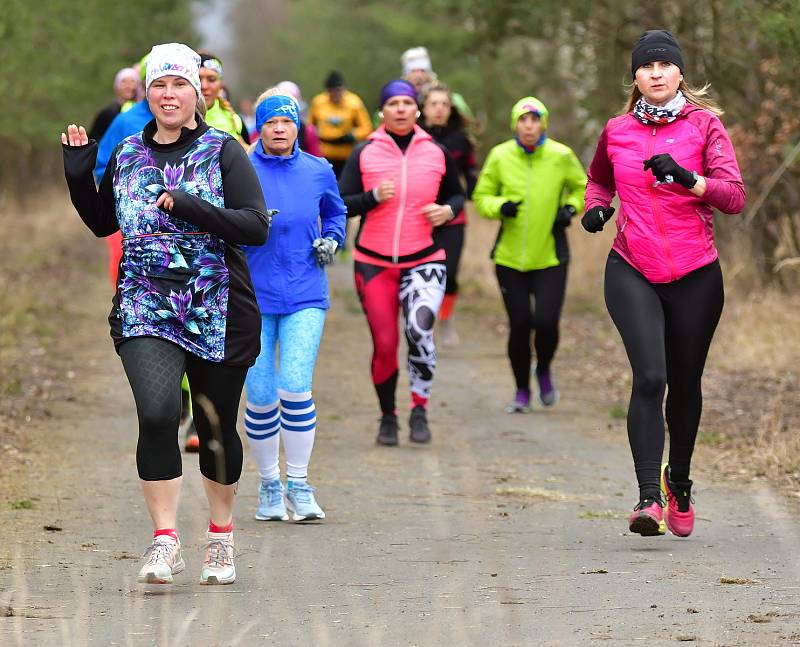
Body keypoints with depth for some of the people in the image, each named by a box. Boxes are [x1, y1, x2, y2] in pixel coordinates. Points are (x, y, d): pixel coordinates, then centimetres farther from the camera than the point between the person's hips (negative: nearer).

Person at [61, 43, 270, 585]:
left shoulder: (223, 151, -2)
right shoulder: (128, 154, 9)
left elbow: (257, 226, -10)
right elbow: (102, 223, 22)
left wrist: (191, 207, -21)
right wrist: (79, 175, 7)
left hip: (219, 312, -1)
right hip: (145, 310, 1)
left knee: (217, 428, 9)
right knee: (157, 413, -21)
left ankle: (222, 537, 31)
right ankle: (165, 541, -14)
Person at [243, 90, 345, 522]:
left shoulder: (318, 172, 5)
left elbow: (335, 212, 23)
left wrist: (331, 240, 4)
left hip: (305, 297, 1)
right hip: (252, 297, 0)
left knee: (295, 387, -13)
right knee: (260, 397, 0)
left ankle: (299, 485, 2)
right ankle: (269, 485, 19)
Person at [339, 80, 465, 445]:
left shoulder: (436, 153, 5)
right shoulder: (364, 153, 1)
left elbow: (456, 194, 19)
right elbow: (340, 203, -1)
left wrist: (448, 210, -3)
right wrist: (373, 197, -18)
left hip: (424, 261, 0)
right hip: (373, 263, 0)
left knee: (419, 329, -24)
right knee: (385, 344, 0)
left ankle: (419, 410, -8)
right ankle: (388, 418, 20)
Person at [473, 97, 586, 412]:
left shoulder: (561, 156, -3)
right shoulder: (500, 156, -3)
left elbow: (581, 187, 15)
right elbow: (481, 197, 6)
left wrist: (571, 208, -4)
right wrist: (500, 206, -14)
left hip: (550, 257, -1)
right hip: (510, 257, 1)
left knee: (546, 321, -11)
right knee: (519, 326, 2)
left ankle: (544, 371, 21)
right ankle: (522, 390, 22)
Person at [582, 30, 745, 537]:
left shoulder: (705, 125, 0)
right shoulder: (617, 132, 7)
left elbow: (735, 197, -9)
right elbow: (599, 179, 28)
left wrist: (685, 177, -24)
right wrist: (596, 206, 7)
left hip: (694, 275, 0)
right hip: (632, 272, 0)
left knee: (685, 384, 12)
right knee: (650, 377, -18)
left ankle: (679, 481, 36)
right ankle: (649, 499, -21)